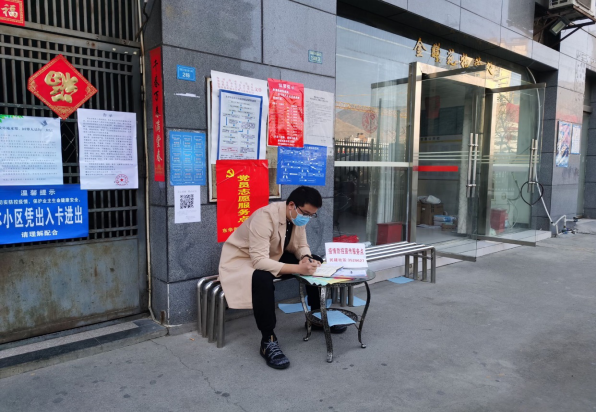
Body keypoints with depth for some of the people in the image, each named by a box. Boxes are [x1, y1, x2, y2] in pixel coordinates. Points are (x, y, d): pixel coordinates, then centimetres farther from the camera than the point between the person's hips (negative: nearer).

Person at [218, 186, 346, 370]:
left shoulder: (298, 216, -9)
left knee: (315, 262, -5)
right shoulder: (265, 217, -33)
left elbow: (301, 246, 1)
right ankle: (268, 341, -26)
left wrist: (306, 259, -23)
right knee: (263, 278, -40)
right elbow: (259, 261, -39)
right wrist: (298, 269, -43)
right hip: (241, 259, -7)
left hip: (273, 256, 8)